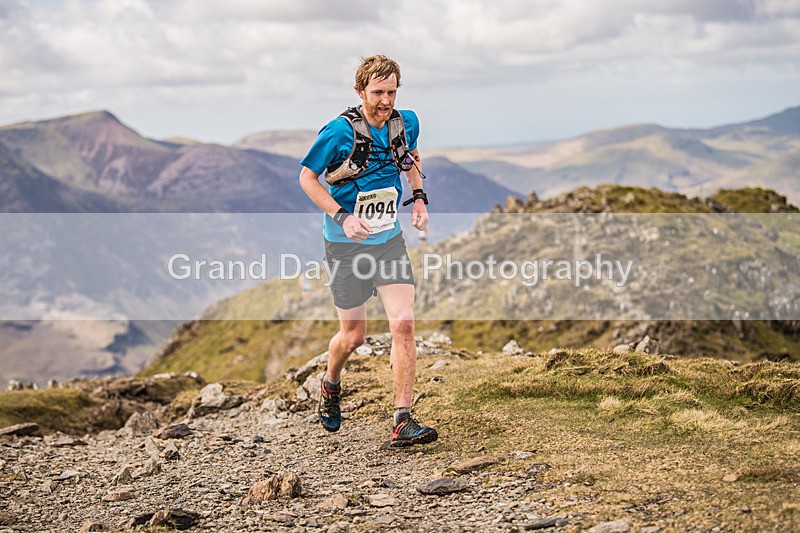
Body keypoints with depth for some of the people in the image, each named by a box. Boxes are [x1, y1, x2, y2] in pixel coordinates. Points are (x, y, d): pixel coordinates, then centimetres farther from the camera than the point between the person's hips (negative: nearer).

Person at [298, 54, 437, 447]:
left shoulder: (406, 123, -2)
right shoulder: (339, 131, -17)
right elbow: (307, 178, -8)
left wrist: (419, 198, 5)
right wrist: (342, 218, -19)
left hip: (390, 241, 4)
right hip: (346, 246, -3)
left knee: (404, 326, -11)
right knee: (354, 335, 6)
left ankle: (403, 421, -6)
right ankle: (330, 385, 40)